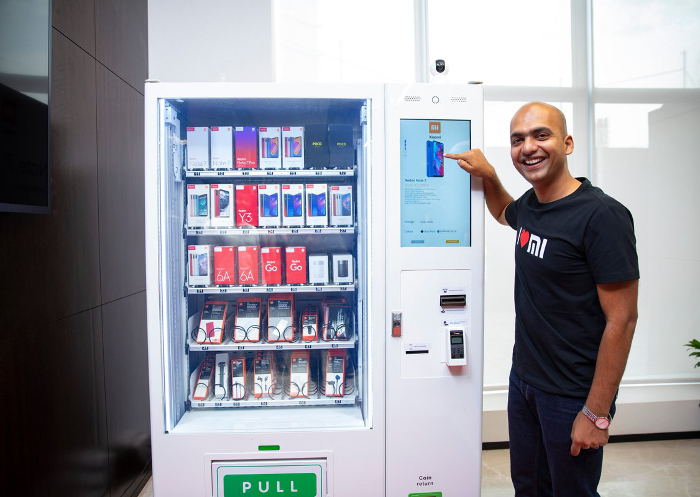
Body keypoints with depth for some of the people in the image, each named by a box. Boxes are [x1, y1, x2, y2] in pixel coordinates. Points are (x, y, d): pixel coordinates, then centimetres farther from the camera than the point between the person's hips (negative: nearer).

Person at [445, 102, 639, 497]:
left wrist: (596, 414, -17)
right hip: (523, 378, 7)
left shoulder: (602, 215, -21)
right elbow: (505, 214, 28)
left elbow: (622, 319, -20)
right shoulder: (530, 205, 2)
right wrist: (487, 175, 8)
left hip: (573, 396, -7)